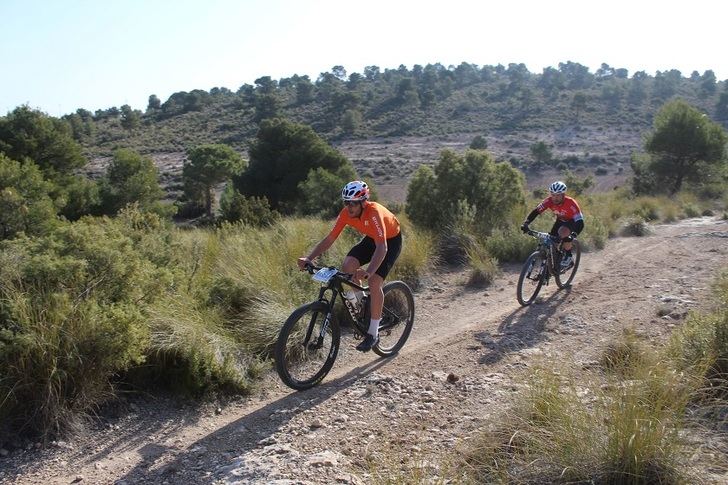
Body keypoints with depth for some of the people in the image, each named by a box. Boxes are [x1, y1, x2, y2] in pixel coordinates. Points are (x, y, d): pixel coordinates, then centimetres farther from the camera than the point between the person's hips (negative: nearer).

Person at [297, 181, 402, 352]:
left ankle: (373, 334, -9)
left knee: (374, 282, -21)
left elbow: (382, 247, -47)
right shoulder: (346, 213, -21)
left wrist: (368, 272, -61)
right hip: (371, 238, 6)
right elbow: (329, 239, -17)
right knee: (347, 266, -18)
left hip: (391, 240, -6)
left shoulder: (374, 212, -38)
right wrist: (308, 258, -29)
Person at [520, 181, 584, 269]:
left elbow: (580, 223, -40)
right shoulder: (549, 201, -25)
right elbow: (536, 211, -25)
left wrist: (573, 235, -57)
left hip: (574, 221, -5)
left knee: (564, 233, -33)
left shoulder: (571, 203, -37)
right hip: (561, 220, 5)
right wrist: (526, 223, -41)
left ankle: (568, 257, -12)